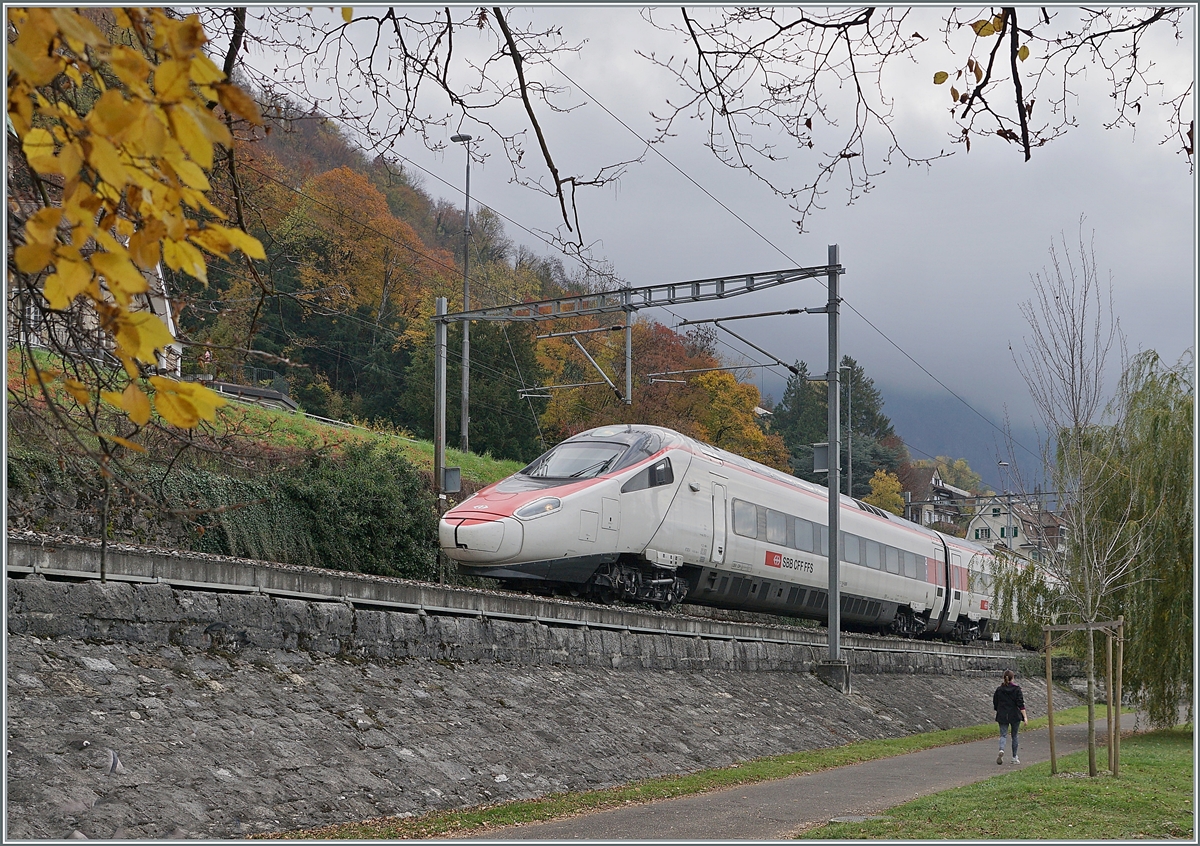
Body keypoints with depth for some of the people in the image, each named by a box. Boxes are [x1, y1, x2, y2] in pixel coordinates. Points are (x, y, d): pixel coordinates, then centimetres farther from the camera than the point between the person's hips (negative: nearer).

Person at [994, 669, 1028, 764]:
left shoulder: (999, 690, 1)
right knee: (1014, 736, 12)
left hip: (1002, 716, 1)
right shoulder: (1016, 689, -5)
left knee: (1003, 735, -1)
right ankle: (1014, 757, 17)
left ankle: (1001, 750, -31)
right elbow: (1021, 704, -11)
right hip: (1015, 716, -1)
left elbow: (995, 704, 7)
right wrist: (1025, 717, -10)